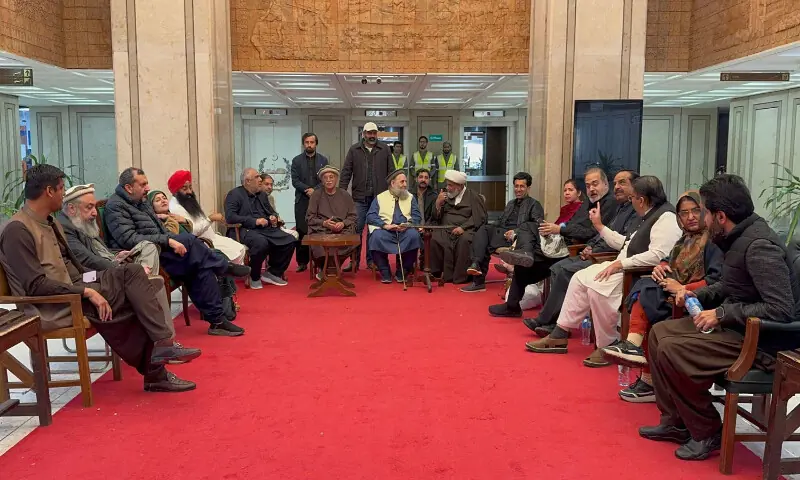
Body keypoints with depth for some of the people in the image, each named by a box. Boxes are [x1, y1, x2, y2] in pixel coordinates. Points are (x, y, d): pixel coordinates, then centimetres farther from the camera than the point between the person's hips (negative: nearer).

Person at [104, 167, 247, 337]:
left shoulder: (142, 201, 20)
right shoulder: (116, 206, -8)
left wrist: (172, 242, 5)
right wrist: (168, 240, -25)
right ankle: (225, 267, -4)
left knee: (203, 267, -12)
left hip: (160, 251, 9)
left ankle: (217, 320, -9)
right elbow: (129, 239, -21)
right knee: (189, 240, -27)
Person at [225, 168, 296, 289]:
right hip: (246, 230, -7)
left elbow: (272, 212, 32)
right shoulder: (235, 194, 0)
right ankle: (254, 277, -14)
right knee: (261, 243, -39)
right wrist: (254, 221, -18)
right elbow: (230, 216, -13)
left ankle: (272, 273, -3)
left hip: (266, 229, 7)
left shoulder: (262, 194, 22)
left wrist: (274, 217, 4)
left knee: (290, 240, -15)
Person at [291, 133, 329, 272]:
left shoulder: (323, 160, 10)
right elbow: (295, 181, 0)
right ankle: (302, 261, 5)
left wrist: (315, 190, -11)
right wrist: (307, 190, -14)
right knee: (301, 232, -1)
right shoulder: (296, 160, 8)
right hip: (302, 201, 0)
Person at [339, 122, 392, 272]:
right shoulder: (354, 150, 6)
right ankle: (354, 261, 8)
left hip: (379, 197, 0)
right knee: (356, 229, 1)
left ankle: (371, 260, 16)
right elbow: (346, 172, 3)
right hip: (359, 197, 0)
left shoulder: (384, 149, 6)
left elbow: (391, 172, 7)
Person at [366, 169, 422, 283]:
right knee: (377, 236, -34)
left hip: (405, 231, 1)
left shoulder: (411, 197, 21)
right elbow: (371, 216, 2)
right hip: (385, 230, -1)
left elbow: (417, 216, 8)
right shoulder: (380, 197, 15)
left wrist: (408, 224, -14)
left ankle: (402, 273, -16)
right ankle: (385, 273, -16)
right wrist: (385, 225, -15)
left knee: (414, 235, -32)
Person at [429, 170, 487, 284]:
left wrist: (463, 227, -18)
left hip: (465, 230, -3)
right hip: (445, 229, 3)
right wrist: (438, 203, 0)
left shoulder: (473, 196, 7)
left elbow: (479, 218, -5)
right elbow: (436, 218, 19)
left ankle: (461, 277, -25)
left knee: (464, 240, -37)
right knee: (435, 239, -29)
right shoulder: (446, 195, 19)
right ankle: (446, 275, -21)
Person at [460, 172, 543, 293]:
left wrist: (516, 232, -18)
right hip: (501, 232, 6)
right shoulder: (510, 204, 33)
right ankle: (476, 264, -41)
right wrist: (490, 227, 4)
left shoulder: (534, 205, 10)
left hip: (519, 237, -6)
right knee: (483, 229, -27)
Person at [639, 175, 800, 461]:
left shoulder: (760, 245, -23)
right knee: (659, 333, 7)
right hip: (738, 326, 10)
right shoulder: (738, 238, 7)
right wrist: (698, 295, 5)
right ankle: (675, 422, 12)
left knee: (672, 350, -22)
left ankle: (707, 433, -2)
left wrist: (723, 314, -23)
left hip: (764, 341, -10)